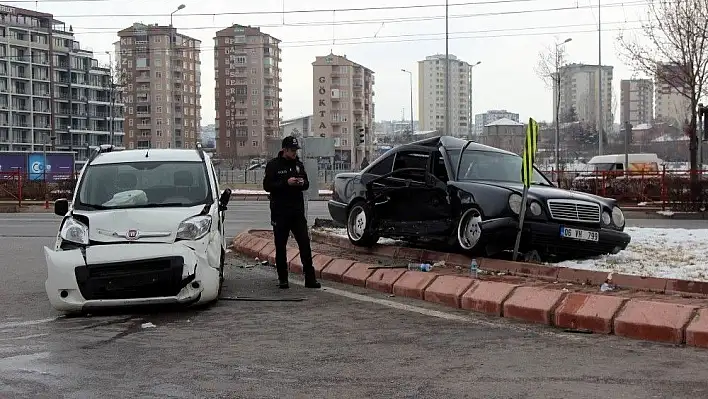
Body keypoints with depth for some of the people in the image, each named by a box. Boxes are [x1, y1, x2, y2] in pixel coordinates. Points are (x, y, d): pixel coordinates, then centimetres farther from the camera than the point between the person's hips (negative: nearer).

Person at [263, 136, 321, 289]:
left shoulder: (298, 164, 12)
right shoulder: (273, 165, -3)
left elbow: (307, 183, 19)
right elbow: (267, 186, -11)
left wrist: (302, 183, -5)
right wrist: (286, 183, -20)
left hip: (297, 211, 4)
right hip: (280, 212, -4)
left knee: (305, 244, -1)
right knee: (281, 247, 3)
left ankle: (310, 278, 2)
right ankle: (282, 279, 12)